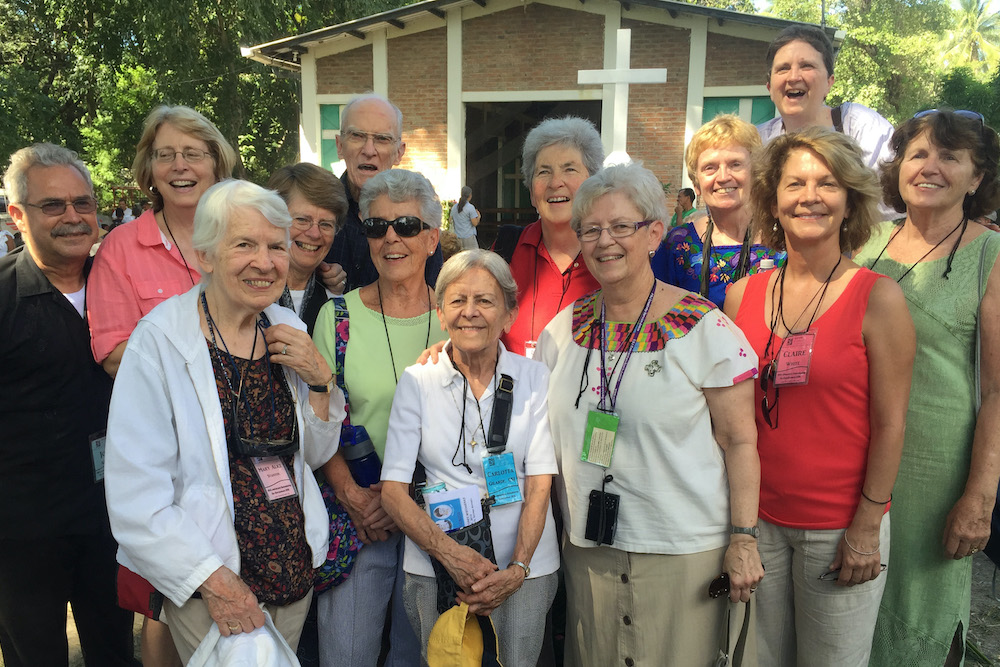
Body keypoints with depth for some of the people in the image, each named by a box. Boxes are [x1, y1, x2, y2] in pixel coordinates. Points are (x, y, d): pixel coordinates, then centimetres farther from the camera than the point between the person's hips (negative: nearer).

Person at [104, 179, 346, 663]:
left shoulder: (288, 330, 1)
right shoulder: (159, 341, -15)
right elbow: (134, 494, -16)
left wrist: (319, 379, -9)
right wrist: (213, 582, -18)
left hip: (296, 570, 5)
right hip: (212, 585, -5)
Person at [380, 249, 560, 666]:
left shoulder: (535, 378, -1)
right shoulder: (417, 381, -2)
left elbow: (539, 486, -4)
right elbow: (393, 490, -5)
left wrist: (517, 569, -17)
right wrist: (451, 554, -18)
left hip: (524, 565, 0)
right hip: (435, 565, 0)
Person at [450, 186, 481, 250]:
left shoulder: (454, 207, 8)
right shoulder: (470, 207, -10)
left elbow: (451, 221, 16)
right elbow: (475, 223, -10)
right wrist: (479, 216, 8)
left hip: (458, 237, 6)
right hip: (469, 237, -6)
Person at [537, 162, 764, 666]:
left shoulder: (706, 329, -10)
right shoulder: (564, 328, 3)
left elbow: (740, 441, -8)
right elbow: (552, 435, 13)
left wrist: (743, 539, -10)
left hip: (688, 551, -4)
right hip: (588, 550, 4)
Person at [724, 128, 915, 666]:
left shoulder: (878, 299, -10)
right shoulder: (741, 296, 0)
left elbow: (889, 424, -8)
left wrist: (867, 528, -8)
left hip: (839, 527, -3)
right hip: (757, 517, 3)